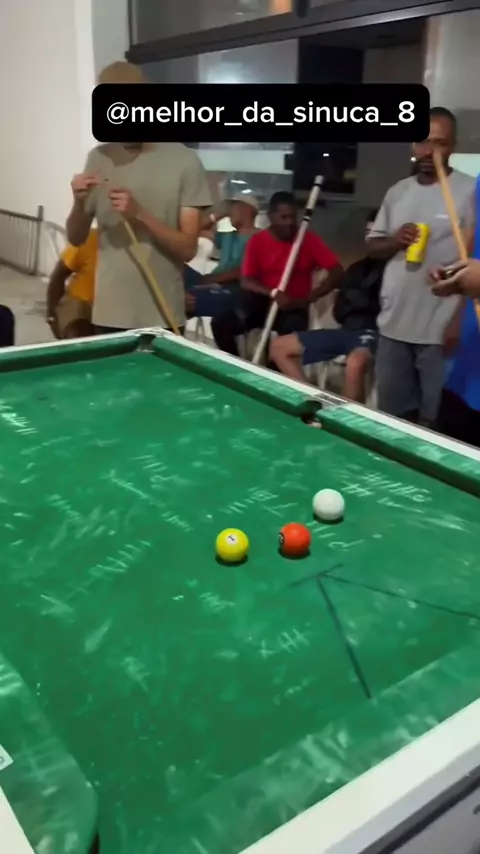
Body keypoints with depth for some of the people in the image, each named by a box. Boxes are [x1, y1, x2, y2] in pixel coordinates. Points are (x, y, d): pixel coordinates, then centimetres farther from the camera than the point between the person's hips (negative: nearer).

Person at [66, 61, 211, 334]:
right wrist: (79, 202, -11)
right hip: (109, 314, 3)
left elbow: (188, 249, -8)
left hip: (162, 317, -2)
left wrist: (140, 214, -20)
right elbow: (76, 239, 9)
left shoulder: (184, 161, -4)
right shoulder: (99, 159, 5)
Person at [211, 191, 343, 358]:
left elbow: (337, 273, -9)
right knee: (220, 324, -20)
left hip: (294, 307, -1)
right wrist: (273, 293, -25)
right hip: (262, 300, 2)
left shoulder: (308, 240, -5)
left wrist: (306, 300, -19)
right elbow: (246, 281, -5)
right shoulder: (257, 241, -2)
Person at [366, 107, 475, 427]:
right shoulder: (397, 191, 11)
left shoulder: (469, 192, -6)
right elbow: (373, 247, 15)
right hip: (393, 325, 6)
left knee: (436, 422, 2)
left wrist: (461, 319, -15)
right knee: (391, 415, 15)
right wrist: (394, 240, -7)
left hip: (440, 331, -5)